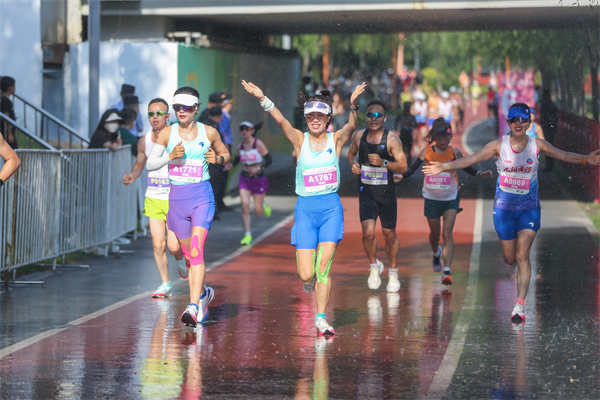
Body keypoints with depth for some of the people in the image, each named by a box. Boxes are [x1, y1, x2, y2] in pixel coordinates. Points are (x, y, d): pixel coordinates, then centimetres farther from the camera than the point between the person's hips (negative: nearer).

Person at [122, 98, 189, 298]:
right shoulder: (144, 141, 2)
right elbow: (139, 164, 17)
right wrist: (132, 176, -2)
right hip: (153, 198, 3)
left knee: (173, 246, -7)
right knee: (157, 244, -2)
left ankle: (180, 257, 30)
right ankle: (165, 284, 14)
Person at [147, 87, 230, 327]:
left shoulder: (209, 133, 1)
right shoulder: (167, 133, 2)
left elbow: (226, 154, 16)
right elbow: (149, 164, 4)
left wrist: (218, 159, -7)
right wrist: (170, 156, -14)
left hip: (202, 197, -3)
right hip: (176, 197, 3)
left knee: (196, 252, -18)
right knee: (188, 255, 14)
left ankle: (194, 307, -23)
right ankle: (203, 294, 38)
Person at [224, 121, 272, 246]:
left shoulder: (258, 144, -12)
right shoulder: (240, 147, 2)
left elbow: (269, 160, -11)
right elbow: (237, 159, 18)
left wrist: (259, 169, -26)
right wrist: (231, 165, -4)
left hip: (258, 178, -3)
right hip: (245, 178, 3)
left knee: (258, 212, 2)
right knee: (245, 206, -15)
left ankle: (264, 206, 40)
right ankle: (248, 235, -9)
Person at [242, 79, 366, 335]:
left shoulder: (336, 140, 1)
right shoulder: (300, 140, 2)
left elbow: (351, 126, -18)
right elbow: (281, 120, -13)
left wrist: (353, 105, -39)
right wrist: (262, 99, -29)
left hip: (331, 208, -1)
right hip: (305, 208, 1)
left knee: (323, 268, -7)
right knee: (306, 274, -3)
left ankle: (321, 319, 3)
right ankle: (311, 280, 33)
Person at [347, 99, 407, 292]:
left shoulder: (392, 139, -10)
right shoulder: (359, 136, 0)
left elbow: (403, 166, -11)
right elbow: (351, 154, 19)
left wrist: (383, 162, -27)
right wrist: (353, 164, -4)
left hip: (387, 193, -1)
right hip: (366, 194, 1)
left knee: (389, 234, 9)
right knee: (368, 233, -14)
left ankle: (393, 273, 30)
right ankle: (374, 266, 14)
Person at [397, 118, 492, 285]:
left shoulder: (455, 152, -8)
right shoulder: (427, 152, -8)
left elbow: (467, 168, 6)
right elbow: (413, 168, -4)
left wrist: (480, 174, -10)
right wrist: (401, 176, -22)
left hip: (451, 198, -1)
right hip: (432, 198, 1)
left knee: (447, 233, -14)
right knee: (434, 233, 16)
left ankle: (447, 272, -19)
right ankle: (436, 254, 51)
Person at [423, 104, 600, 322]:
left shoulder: (537, 145, -5)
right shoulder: (499, 145, -6)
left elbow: (564, 155, -11)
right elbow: (471, 159, -7)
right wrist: (445, 167, -15)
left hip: (529, 209, -1)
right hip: (504, 208, 1)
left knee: (522, 255, -12)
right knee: (510, 258, 7)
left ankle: (520, 306, -10)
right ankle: (513, 263, 47)